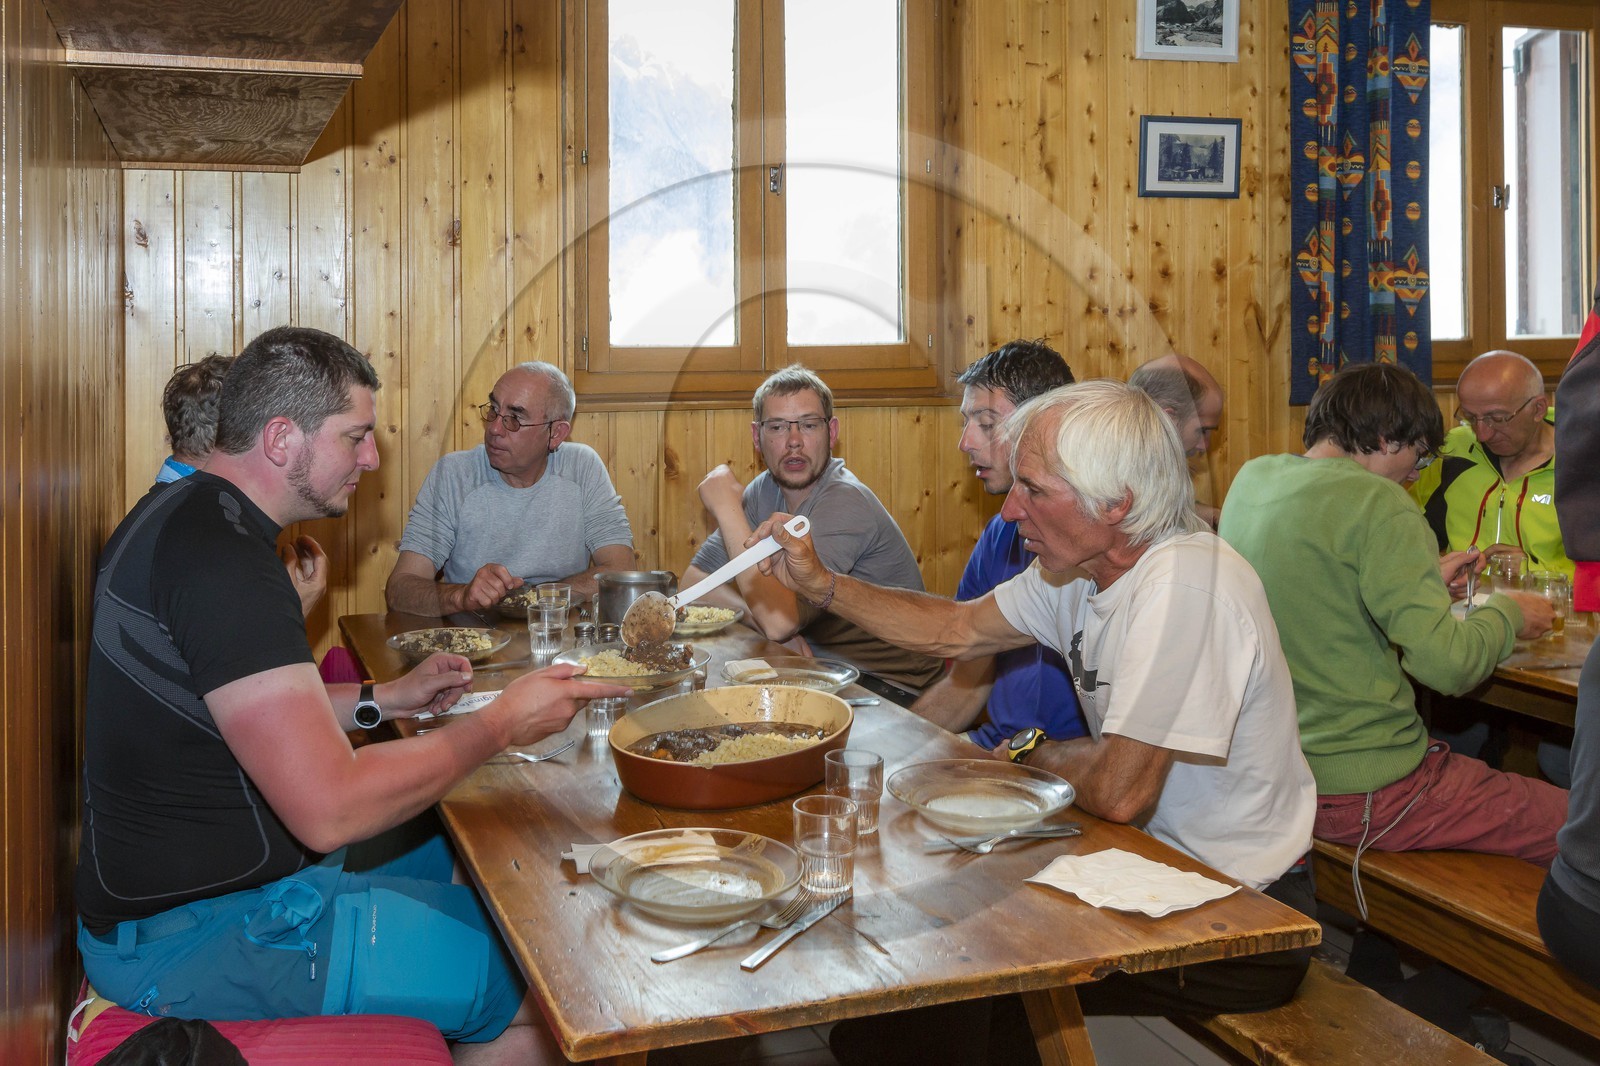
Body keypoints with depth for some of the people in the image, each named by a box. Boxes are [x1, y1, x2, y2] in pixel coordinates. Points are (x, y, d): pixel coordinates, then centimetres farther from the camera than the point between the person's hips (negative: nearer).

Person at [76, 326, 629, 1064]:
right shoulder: (223, 560, -25)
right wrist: (501, 725, -17)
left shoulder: (177, 515, 9)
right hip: (190, 935, -11)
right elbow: (330, 808, -30)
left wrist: (384, 699, 11)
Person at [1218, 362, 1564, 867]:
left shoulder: (1251, 479, 6)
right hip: (1360, 789, -9)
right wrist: (1508, 613, -2)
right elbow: (1448, 663, -20)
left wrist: (1425, 577, 19)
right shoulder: (1375, 501, -17)